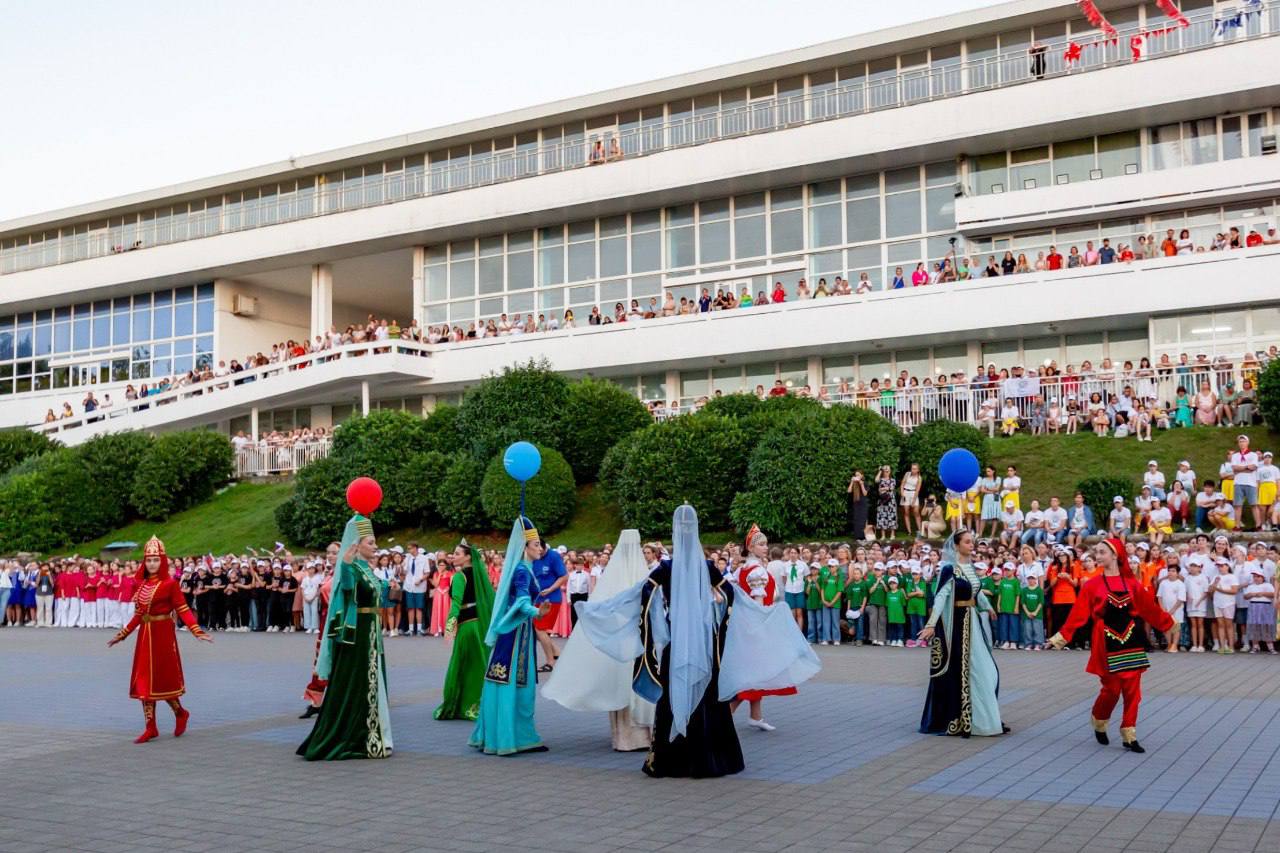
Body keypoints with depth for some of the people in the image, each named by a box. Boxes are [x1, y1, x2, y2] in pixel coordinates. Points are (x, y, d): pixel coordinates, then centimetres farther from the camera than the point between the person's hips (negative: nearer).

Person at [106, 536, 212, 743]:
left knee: (162, 678, -1)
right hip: (145, 636, 6)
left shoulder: (169, 583, -9)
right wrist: (122, 635, 15)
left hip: (163, 635, -6)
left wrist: (198, 632, -20)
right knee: (144, 680, 5)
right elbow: (138, 615, 13)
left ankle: (181, 713, 23)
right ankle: (150, 728, 10)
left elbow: (183, 610, -11)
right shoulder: (141, 584, 8)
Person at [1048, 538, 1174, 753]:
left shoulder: (1132, 583, 3)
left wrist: (1169, 624, 9)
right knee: (1111, 689, -2)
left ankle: (1129, 736, 10)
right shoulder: (1092, 586, -3)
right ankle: (1099, 724, 25)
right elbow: (1078, 615, -5)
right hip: (1108, 643, -2)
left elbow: (1150, 609, 10)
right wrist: (1060, 637, -10)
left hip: (1131, 640, 2)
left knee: (1132, 690, 2)